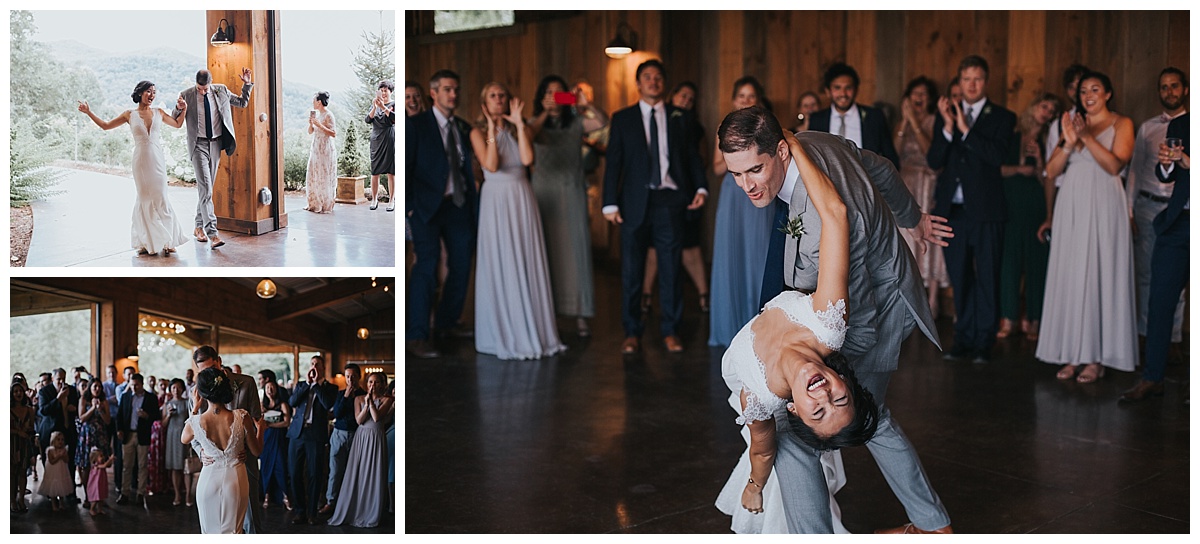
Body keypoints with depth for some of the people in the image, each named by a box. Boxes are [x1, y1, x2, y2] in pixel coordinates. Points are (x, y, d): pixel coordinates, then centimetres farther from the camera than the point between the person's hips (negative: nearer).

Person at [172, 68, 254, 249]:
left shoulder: (221, 91, 3)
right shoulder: (187, 95, -5)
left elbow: (242, 103, 16)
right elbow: (174, 120, 2)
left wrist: (247, 84, 3)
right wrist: (179, 108, -19)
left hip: (216, 143, 4)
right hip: (199, 145, -4)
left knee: (205, 188, 13)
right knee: (206, 188, -14)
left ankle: (199, 226, 26)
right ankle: (212, 233, -20)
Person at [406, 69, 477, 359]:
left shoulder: (464, 128, 14)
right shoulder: (415, 125, -1)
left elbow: (468, 171, 15)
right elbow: (405, 169, -6)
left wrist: (474, 207, 9)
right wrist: (410, 206, -13)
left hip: (459, 205, 6)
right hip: (427, 207, -6)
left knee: (461, 265, 9)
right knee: (427, 264, -14)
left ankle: (447, 322, 28)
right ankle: (416, 338, -12)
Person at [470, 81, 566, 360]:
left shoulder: (517, 130, 10)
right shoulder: (478, 132, 3)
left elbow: (527, 158, -10)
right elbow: (491, 165, -13)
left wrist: (519, 123, -8)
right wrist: (492, 129, -12)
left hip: (523, 200, 3)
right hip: (496, 200, -3)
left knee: (529, 265, 3)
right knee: (500, 268, -1)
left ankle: (532, 333, 11)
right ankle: (503, 335, 7)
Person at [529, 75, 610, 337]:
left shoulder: (576, 123, 7)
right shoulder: (536, 123, 5)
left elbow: (603, 122, -8)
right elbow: (531, 134, -17)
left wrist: (587, 104, -24)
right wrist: (546, 112, -30)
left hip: (573, 192, 1)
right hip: (545, 192, -1)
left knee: (576, 248, -3)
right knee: (546, 250, 0)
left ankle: (580, 313, -2)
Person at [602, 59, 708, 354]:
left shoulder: (680, 118, 11)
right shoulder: (622, 119, 9)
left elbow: (693, 156, 11)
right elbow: (613, 162, 4)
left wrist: (700, 187, -5)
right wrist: (610, 203, -4)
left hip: (670, 200, 1)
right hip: (635, 202, 0)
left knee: (670, 269, 3)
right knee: (631, 270, 3)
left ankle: (670, 331, 13)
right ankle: (632, 332, 12)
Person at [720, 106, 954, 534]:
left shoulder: (821, 225, -39)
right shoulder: (811, 141, -12)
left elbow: (858, 326, -30)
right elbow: (880, 169, 9)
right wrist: (913, 217, 28)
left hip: (876, 312, -10)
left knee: (794, 436, -15)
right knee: (869, 416, 28)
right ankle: (933, 525, 44)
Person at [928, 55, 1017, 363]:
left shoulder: (1002, 117, 2)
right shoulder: (945, 115, 11)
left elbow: (996, 156, -13)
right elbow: (933, 161, 1)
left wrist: (966, 129, -18)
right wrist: (948, 128, -13)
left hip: (985, 209, -3)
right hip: (952, 208, 3)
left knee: (986, 277, 0)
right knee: (959, 276, 9)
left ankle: (983, 342, 6)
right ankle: (964, 340, 17)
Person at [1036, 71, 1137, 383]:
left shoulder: (1121, 124, 5)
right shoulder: (1072, 124, 16)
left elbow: (1115, 165, -10)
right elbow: (1051, 171, 5)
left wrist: (1087, 138, -16)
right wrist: (1069, 143, -11)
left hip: (1102, 208, -4)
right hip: (1070, 208, 4)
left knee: (1098, 277, -4)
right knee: (1069, 278, 2)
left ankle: (1097, 358, 1)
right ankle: (1072, 355, 7)